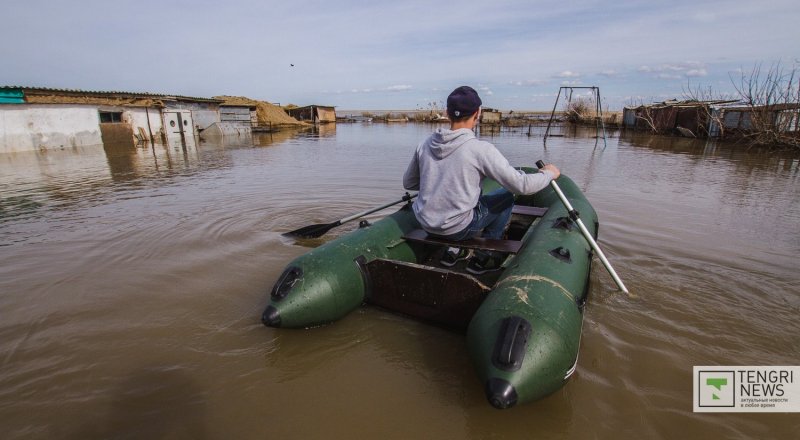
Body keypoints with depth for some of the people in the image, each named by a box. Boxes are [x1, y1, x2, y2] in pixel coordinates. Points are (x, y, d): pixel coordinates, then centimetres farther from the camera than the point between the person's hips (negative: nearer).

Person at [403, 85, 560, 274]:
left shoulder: (425, 144, -2)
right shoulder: (480, 149, -17)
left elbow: (408, 183, 9)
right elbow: (522, 185, -13)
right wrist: (549, 173, 6)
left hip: (426, 224, 6)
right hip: (457, 228, -5)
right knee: (507, 197, 15)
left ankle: (455, 250, 25)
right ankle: (482, 257, 19)